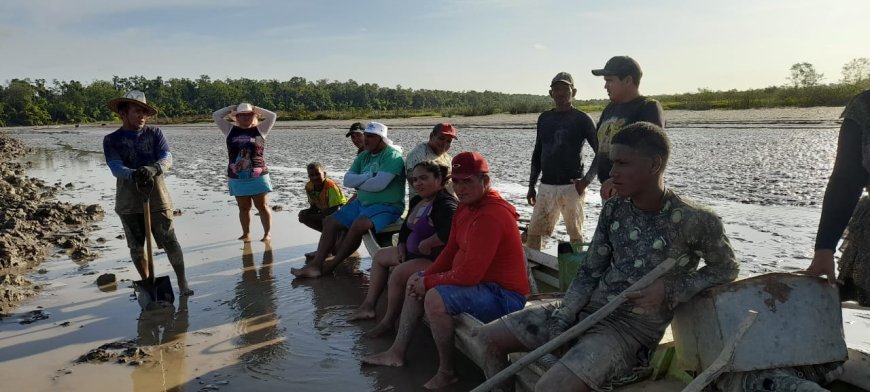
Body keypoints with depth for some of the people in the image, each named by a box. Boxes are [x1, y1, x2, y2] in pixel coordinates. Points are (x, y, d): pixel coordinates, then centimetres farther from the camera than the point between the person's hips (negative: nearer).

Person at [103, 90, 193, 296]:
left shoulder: (155, 133, 6)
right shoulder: (111, 140, 4)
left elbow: (167, 158, -9)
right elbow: (115, 167, -11)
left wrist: (153, 168, -32)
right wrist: (133, 175, -34)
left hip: (157, 197, -1)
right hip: (128, 201, 1)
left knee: (170, 242, -5)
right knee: (136, 247, 10)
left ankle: (182, 283, 5)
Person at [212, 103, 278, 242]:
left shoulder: (260, 130, 5)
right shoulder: (230, 130, 10)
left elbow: (272, 116, -1)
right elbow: (216, 115, 8)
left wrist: (254, 108, 6)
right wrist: (232, 108, 11)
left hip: (258, 177, -2)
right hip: (237, 178, 2)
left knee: (263, 206, 0)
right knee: (243, 207, 8)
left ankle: (267, 232, 6)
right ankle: (246, 234, 16)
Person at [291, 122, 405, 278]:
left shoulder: (392, 156, -13)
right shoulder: (364, 156, 12)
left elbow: (379, 184, -24)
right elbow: (347, 180, 2)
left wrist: (358, 181, -6)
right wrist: (368, 177, -14)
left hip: (386, 206, -9)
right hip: (362, 203, 9)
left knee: (358, 225, -33)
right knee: (330, 221, 0)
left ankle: (332, 265, -17)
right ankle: (316, 265, -5)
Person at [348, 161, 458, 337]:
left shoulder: (445, 204, -22)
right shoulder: (417, 201, 9)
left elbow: (448, 232, -40)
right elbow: (406, 228, 23)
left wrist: (426, 244, -26)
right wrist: (401, 246, 6)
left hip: (435, 259, -11)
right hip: (414, 252, 11)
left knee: (399, 273, -31)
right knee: (380, 256, 20)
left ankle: (388, 322, -13)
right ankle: (368, 306, 19)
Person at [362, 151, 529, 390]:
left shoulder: (490, 216, -27)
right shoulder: (466, 206, 6)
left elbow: (469, 274, -29)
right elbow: (451, 251, 12)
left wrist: (428, 282, -15)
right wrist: (425, 277, -3)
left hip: (504, 296, -11)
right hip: (481, 281, 11)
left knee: (435, 298, -30)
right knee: (416, 281, 14)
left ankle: (447, 371, -9)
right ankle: (397, 353, 16)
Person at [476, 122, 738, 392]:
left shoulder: (693, 221, -14)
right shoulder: (613, 210, 2)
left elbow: (726, 270, 0)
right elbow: (590, 271, 5)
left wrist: (669, 289, -14)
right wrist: (561, 321, -6)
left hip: (633, 329, -6)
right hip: (587, 308, 6)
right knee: (488, 338, 1)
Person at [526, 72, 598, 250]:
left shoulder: (582, 120, -2)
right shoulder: (544, 118, 12)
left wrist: (587, 180, -12)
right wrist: (531, 185, 15)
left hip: (572, 187, -4)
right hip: (546, 186, 5)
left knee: (575, 233, 1)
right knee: (533, 232, 3)